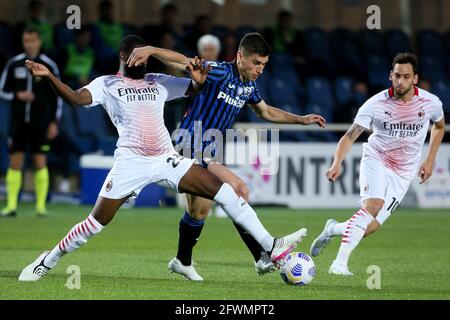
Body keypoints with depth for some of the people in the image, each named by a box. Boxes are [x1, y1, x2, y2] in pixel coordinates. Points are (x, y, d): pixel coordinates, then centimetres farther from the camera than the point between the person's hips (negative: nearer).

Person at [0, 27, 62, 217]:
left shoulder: (49, 66, 1)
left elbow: (57, 97, 4)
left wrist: (54, 122, -1)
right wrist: (18, 95, -11)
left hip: (40, 122, -2)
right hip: (18, 120, 2)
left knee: (40, 162, -3)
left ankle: (41, 206, 2)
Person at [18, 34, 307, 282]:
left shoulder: (157, 81, 17)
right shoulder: (107, 84, 5)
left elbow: (193, 89, 19)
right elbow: (77, 98, -10)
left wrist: (199, 80, -6)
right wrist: (50, 77, -26)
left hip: (168, 159, 4)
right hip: (131, 163, -4)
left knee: (225, 192, -6)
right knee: (97, 222, -4)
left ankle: (272, 247, -3)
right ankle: (48, 262, 16)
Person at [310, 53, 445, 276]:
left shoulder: (431, 103, -10)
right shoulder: (376, 104, -17)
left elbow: (439, 126, 14)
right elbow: (350, 136, -16)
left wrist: (430, 161, 9)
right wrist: (337, 164, -33)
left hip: (404, 172, 2)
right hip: (376, 159, -2)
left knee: (370, 227, -11)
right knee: (371, 206, -29)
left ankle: (334, 229, 19)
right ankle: (340, 264, -27)